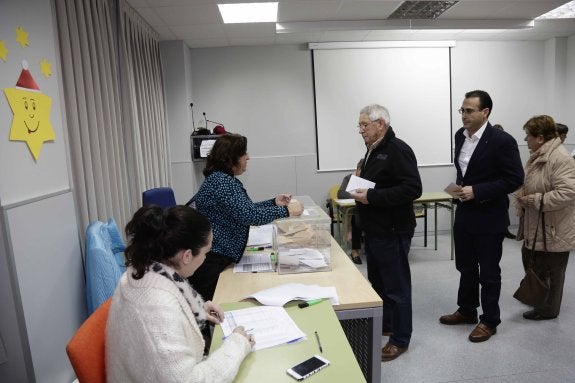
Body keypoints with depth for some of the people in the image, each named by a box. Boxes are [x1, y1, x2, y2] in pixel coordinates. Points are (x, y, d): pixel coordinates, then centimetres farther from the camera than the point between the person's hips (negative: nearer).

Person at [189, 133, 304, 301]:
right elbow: (248, 214, -29)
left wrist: (274, 202, 10)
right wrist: (286, 211, -22)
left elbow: (244, 208, 20)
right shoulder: (221, 181, -20)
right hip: (210, 260, -10)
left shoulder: (224, 178, 13)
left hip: (217, 256, 10)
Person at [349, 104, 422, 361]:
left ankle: (400, 339, 20)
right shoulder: (373, 150, 13)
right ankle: (384, 325, 39)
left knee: (396, 286, 4)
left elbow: (412, 189, -25)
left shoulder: (397, 150, -17)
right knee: (377, 282, 21)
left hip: (392, 232, -10)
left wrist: (372, 196, -25)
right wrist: (360, 189, 7)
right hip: (374, 230, 10)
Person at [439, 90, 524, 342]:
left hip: (489, 218, -6)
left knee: (488, 272, 8)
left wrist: (476, 191, -22)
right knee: (465, 268, 18)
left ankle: (490, 321, 26)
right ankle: (467, 311, 37)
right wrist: (460, 190, 3)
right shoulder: (460, 135, 4)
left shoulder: (502, 141, -17)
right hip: (464, 214, 7)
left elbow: (514, 179, -17)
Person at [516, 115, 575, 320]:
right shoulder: (538, 155, 8)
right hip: (535, 227, 9)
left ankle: (548, 309, 26)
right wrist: (523, 195, 6)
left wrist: (534, 200, -25)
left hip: (553, 231, -9)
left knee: (550, 271, 8)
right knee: (530, 262, 21)